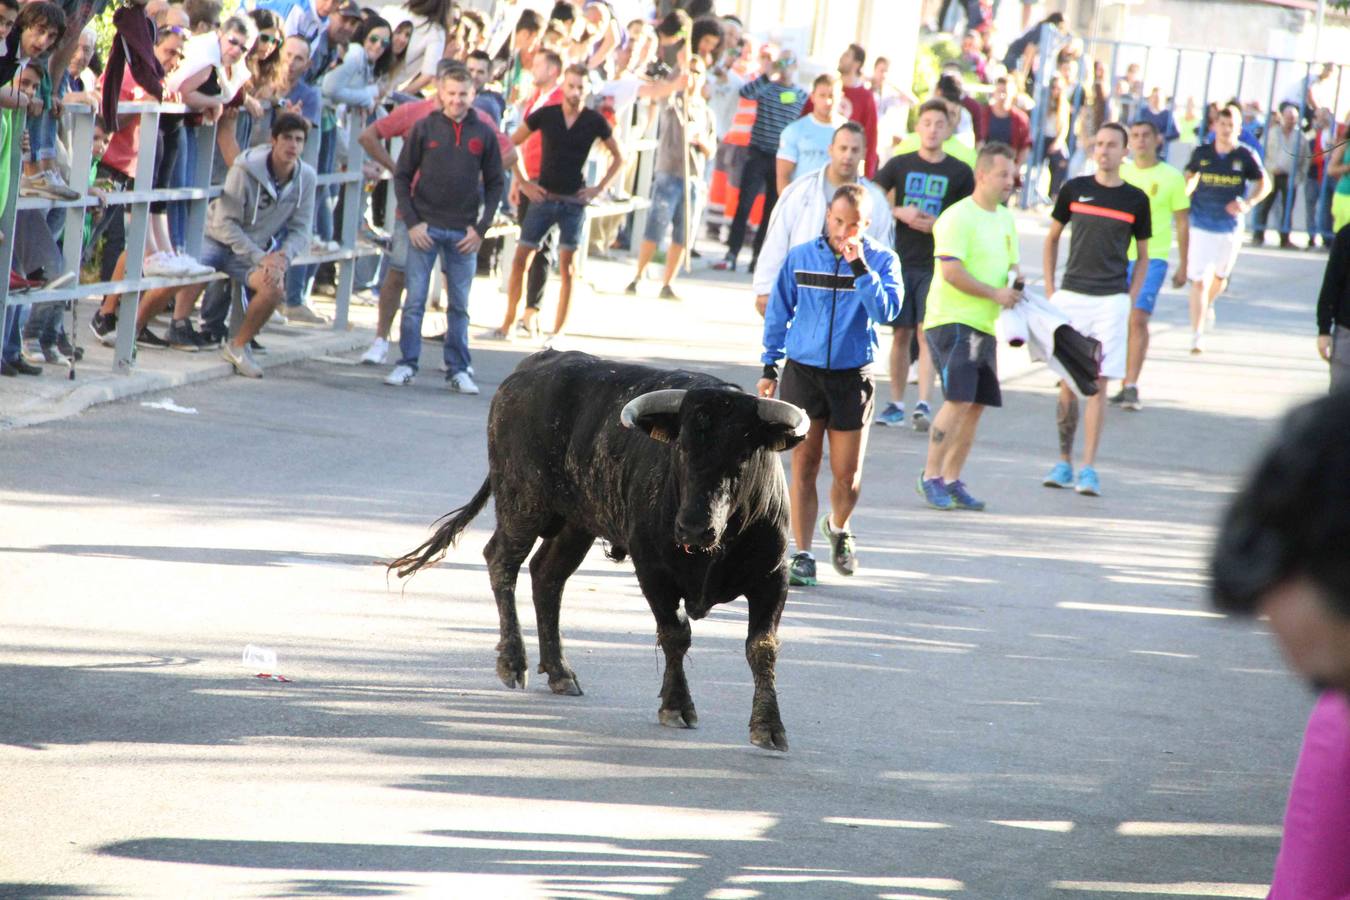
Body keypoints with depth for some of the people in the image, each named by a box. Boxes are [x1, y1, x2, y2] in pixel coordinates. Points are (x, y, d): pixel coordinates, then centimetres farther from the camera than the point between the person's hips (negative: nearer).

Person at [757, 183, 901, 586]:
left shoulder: (881, 260, -3)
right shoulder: (800, 257, 2)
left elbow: (886, 311, -17)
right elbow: (779, 312, 11)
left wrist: (861, 268, -24)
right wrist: (769, 367, 10)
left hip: (852, 377, -1)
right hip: (802, 371, 1)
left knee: (847, 475, 2)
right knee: (804, 467, -1)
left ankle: (838, 527, 33)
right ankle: (802, 556, 4)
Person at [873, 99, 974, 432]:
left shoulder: (960, 173, 2)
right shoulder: (900, 165, 5)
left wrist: (938, 224, -11)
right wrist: (899, 212, -11)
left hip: (936, 264, -2)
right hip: (900, 261, 2)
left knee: (926, 332, -12)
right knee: (901, 333, 5)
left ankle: (924, 405, -17)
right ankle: (896, 404, 14)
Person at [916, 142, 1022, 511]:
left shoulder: (1005, 219, 15)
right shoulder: (958, 217, -12)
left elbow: (1011, 263, 26)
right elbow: (951, 271, -19)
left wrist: (1015, 278, 3)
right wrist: (996, 294, -18)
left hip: (985, 325, 9)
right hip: (953, 320, -8)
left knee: (976, 405, 7)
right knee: (959, 399, -17)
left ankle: (951, 480, 14)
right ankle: (930, 475, -8)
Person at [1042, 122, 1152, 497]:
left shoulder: (1136, 199, 3)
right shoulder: (1074, 189, 5)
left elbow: (1142, 257, 11)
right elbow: (1052, 238, 15)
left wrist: (1130, 301, 0)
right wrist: (1049, 290, 7)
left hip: (1111, 301, -1)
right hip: (1071, 295, 1)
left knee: (1098, 385, -5)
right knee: (1067, 385, 4)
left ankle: (1089, 468, -3)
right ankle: (1064, 462, 14)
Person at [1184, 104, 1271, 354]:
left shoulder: (1245, 156, -7)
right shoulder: (1202, 153, -3)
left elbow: (1265, 184, 1)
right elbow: (1190, 176, 14)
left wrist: (1248, 203, -15)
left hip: (1229, 228, 1)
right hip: (1201, 226, -1)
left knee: (1220, 277, 21)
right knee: (1198, 281, -8)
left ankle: (1208, 304, 54)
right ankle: (1197, 336, -4)